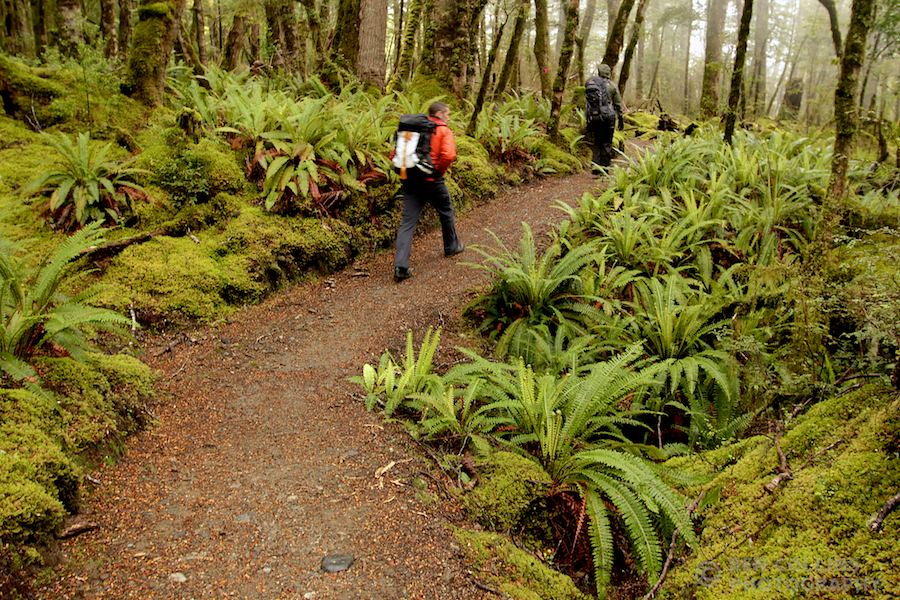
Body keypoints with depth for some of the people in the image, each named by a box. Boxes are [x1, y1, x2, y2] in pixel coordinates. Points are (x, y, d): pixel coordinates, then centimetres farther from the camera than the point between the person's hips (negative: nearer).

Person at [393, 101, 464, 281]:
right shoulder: (443, 131, -3)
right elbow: (448, 155, -21)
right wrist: (438, 170, -6)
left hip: (410, 181, 4)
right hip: (432, 181, -4)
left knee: (407, 222, 0)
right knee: (446, 213, 23)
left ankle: (401, 266, -9)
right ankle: (451, 246, 43)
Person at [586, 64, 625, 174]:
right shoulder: (612, 85, -2)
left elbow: (587, 104, 8)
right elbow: (618, 104, -1)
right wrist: (621, 119, 5)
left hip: (595, 118, 3)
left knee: (597, 142, 14)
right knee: (607, 143, 4)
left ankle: (595, 165, 5)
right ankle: (604, 166, 4)